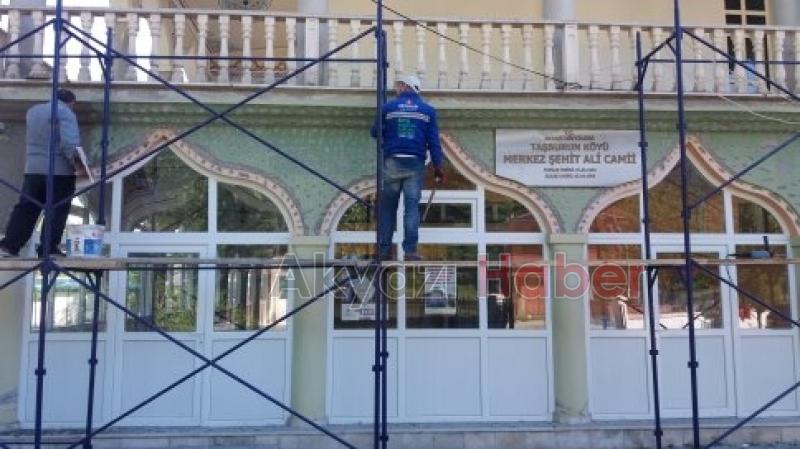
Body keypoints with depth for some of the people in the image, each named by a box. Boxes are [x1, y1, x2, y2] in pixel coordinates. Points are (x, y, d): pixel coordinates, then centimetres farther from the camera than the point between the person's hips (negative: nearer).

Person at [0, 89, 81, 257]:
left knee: (26, 208, 8)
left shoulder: (32, 111, 16)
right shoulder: (65, 113, -8)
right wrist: (76, 162, -13)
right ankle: (48, 248, 1)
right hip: (59, 170, -6)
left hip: (32, 169, 6)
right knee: (57, 211, 1)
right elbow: (69, 143, -19)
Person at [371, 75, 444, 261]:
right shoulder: (428, 110, 7)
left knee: (388, 206, 7)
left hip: (392, 162, 0)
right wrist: (438, 166, 4)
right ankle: (410, 250, -8)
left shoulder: (388, 107, 5)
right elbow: (434, 141, 3)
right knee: (412, 205, -1)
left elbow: (375, 132, 13)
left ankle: (384, 250, 7)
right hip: (415, 164, 0)